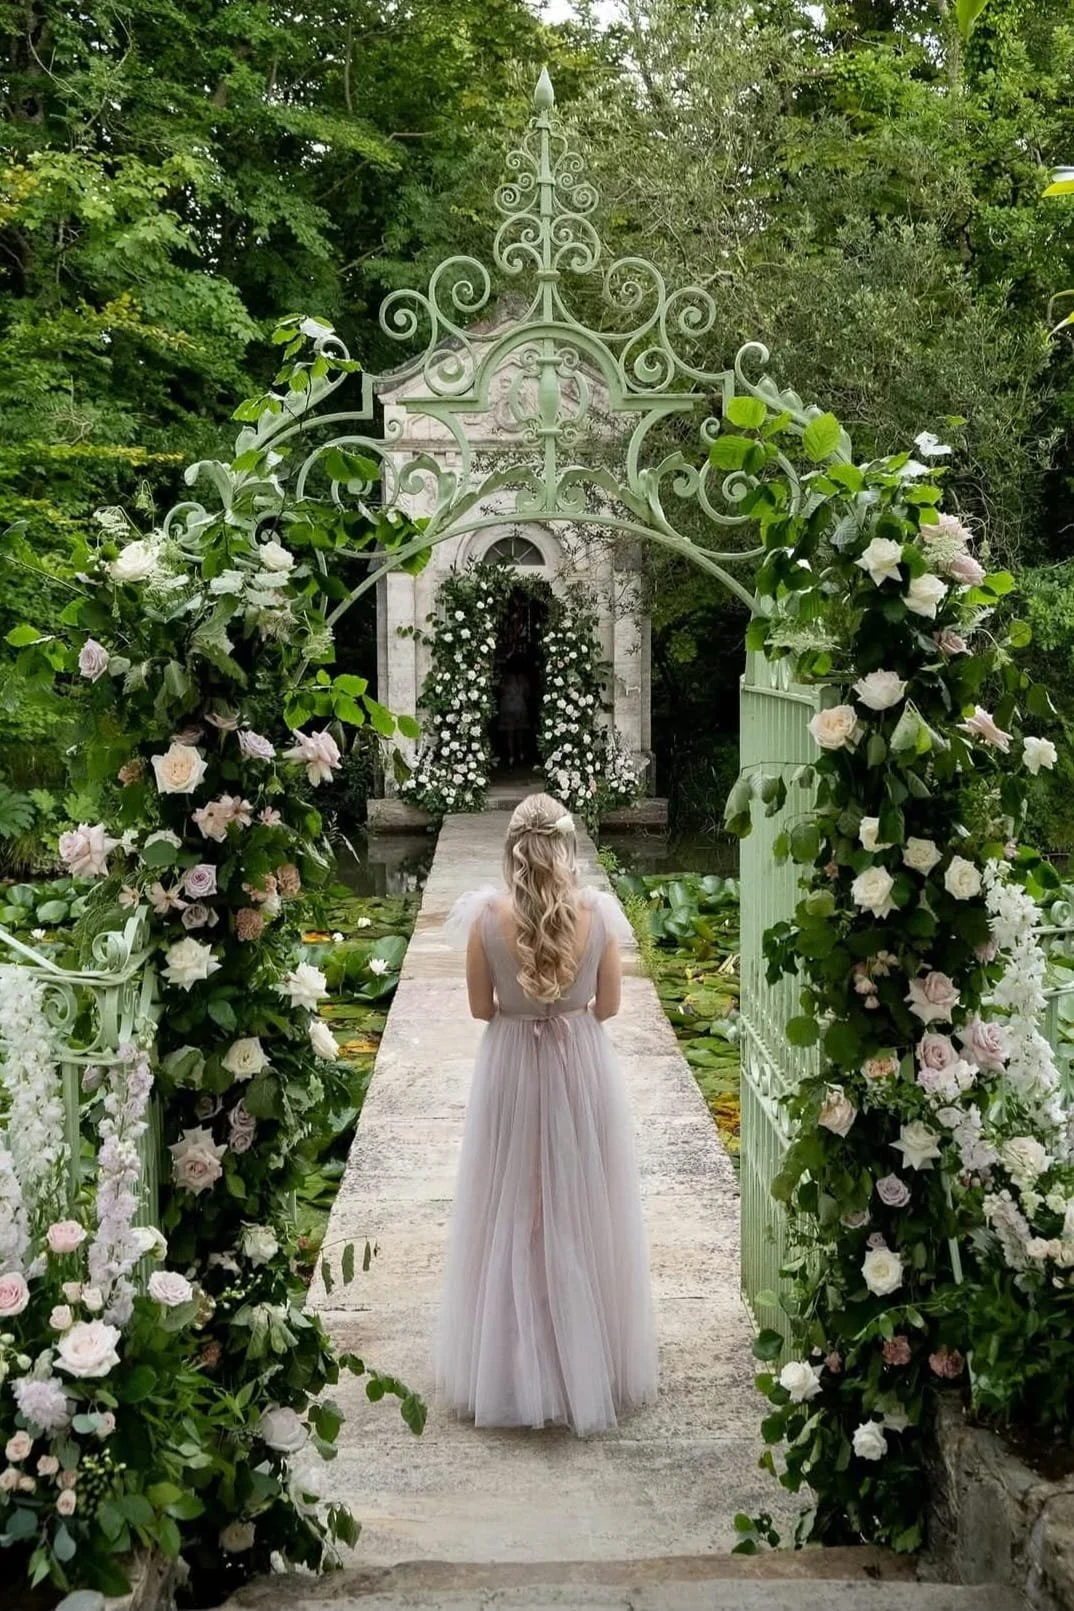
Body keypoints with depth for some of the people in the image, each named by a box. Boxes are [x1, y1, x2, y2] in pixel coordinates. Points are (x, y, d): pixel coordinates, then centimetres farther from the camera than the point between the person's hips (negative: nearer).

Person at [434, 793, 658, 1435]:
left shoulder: (486, 916, -14)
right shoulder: (599, 912, -12)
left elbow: (481, 1008, -4)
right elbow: (609, 1006, -2)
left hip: (512, 1070, -1)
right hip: (583, 1069, 1)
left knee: (511, 1212, 12)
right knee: (583, 1211, 14)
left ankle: (509, 1370, 21)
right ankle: (590, 1364, 25)